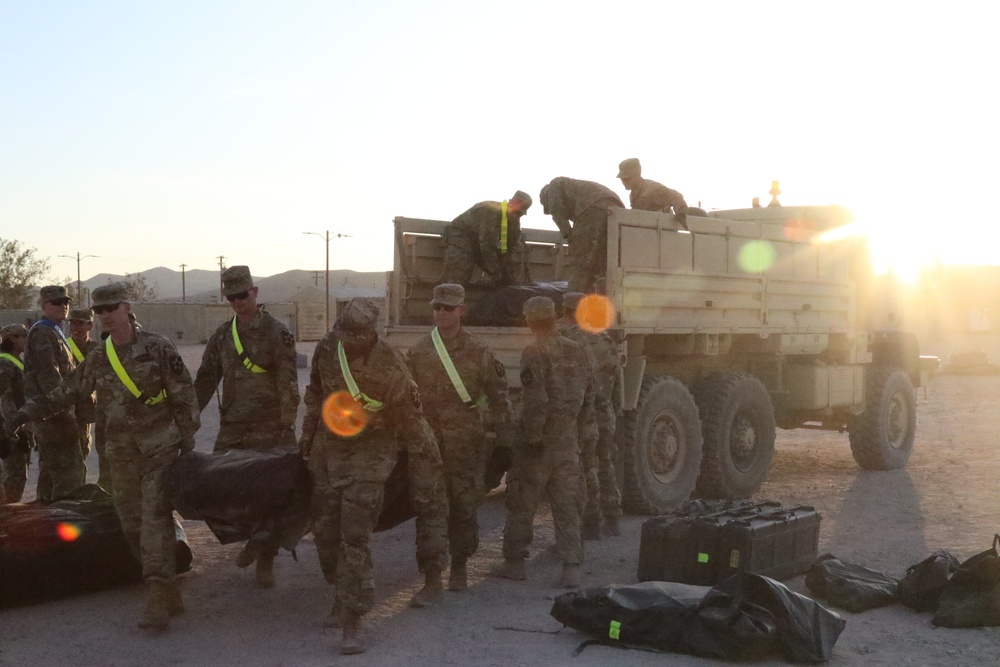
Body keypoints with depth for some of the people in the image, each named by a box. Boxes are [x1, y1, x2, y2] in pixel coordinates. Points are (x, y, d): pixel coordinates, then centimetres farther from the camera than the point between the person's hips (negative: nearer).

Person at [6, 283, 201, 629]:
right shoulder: (97, 360, 9)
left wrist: (187, 437, -6)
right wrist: (31, 412, 14)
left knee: (154, 517, -17)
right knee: (132, 524, 3)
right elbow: (67, 392, 19)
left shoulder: (157, 347, -5)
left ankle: (158, 598, -23)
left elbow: (183, 394, -4)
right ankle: (167, 592, 12)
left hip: (159, 446, -5)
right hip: (121, 451, 5)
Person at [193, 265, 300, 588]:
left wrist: (287, 427, -15)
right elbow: (206, 379, 14)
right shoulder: (222, 334, 11)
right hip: (231, 428, 5)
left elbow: (287, 383, -10)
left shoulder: (277, 333, -5)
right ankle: (252, 537, 28)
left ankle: (265, 561, 12)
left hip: (268, 428, -5)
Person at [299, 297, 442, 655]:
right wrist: (307, 435, 19)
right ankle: (342, 595, 32)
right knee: (325, 530, 11)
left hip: (369, 454, -5)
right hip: (329, 449, 5)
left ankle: (352, 621, -8)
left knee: (355, 537, -12)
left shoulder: (389, 363, -19)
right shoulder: (327, 348, -3)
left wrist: (431, 451, -5)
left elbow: (409, 413, -8)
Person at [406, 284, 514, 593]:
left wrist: (505, 438, 2)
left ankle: (459, 567, 15)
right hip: (427, 442, 2)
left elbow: (498, 397, 5)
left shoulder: (479, 352, 2)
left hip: (466, 444, -1)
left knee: (464, 506, 1)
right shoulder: (417, 352, 6)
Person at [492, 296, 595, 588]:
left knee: (521, 504, 9)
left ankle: (514, 562, 16)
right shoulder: (577, 351, 7)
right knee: (567, 505, 7)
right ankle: (572, 568, 3)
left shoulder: (534, 353, -13)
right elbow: (588, 397, 11)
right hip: (568, 443, 5)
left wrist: (531, 436, -15)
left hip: (539, 442, -5)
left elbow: (535, 401, -20)